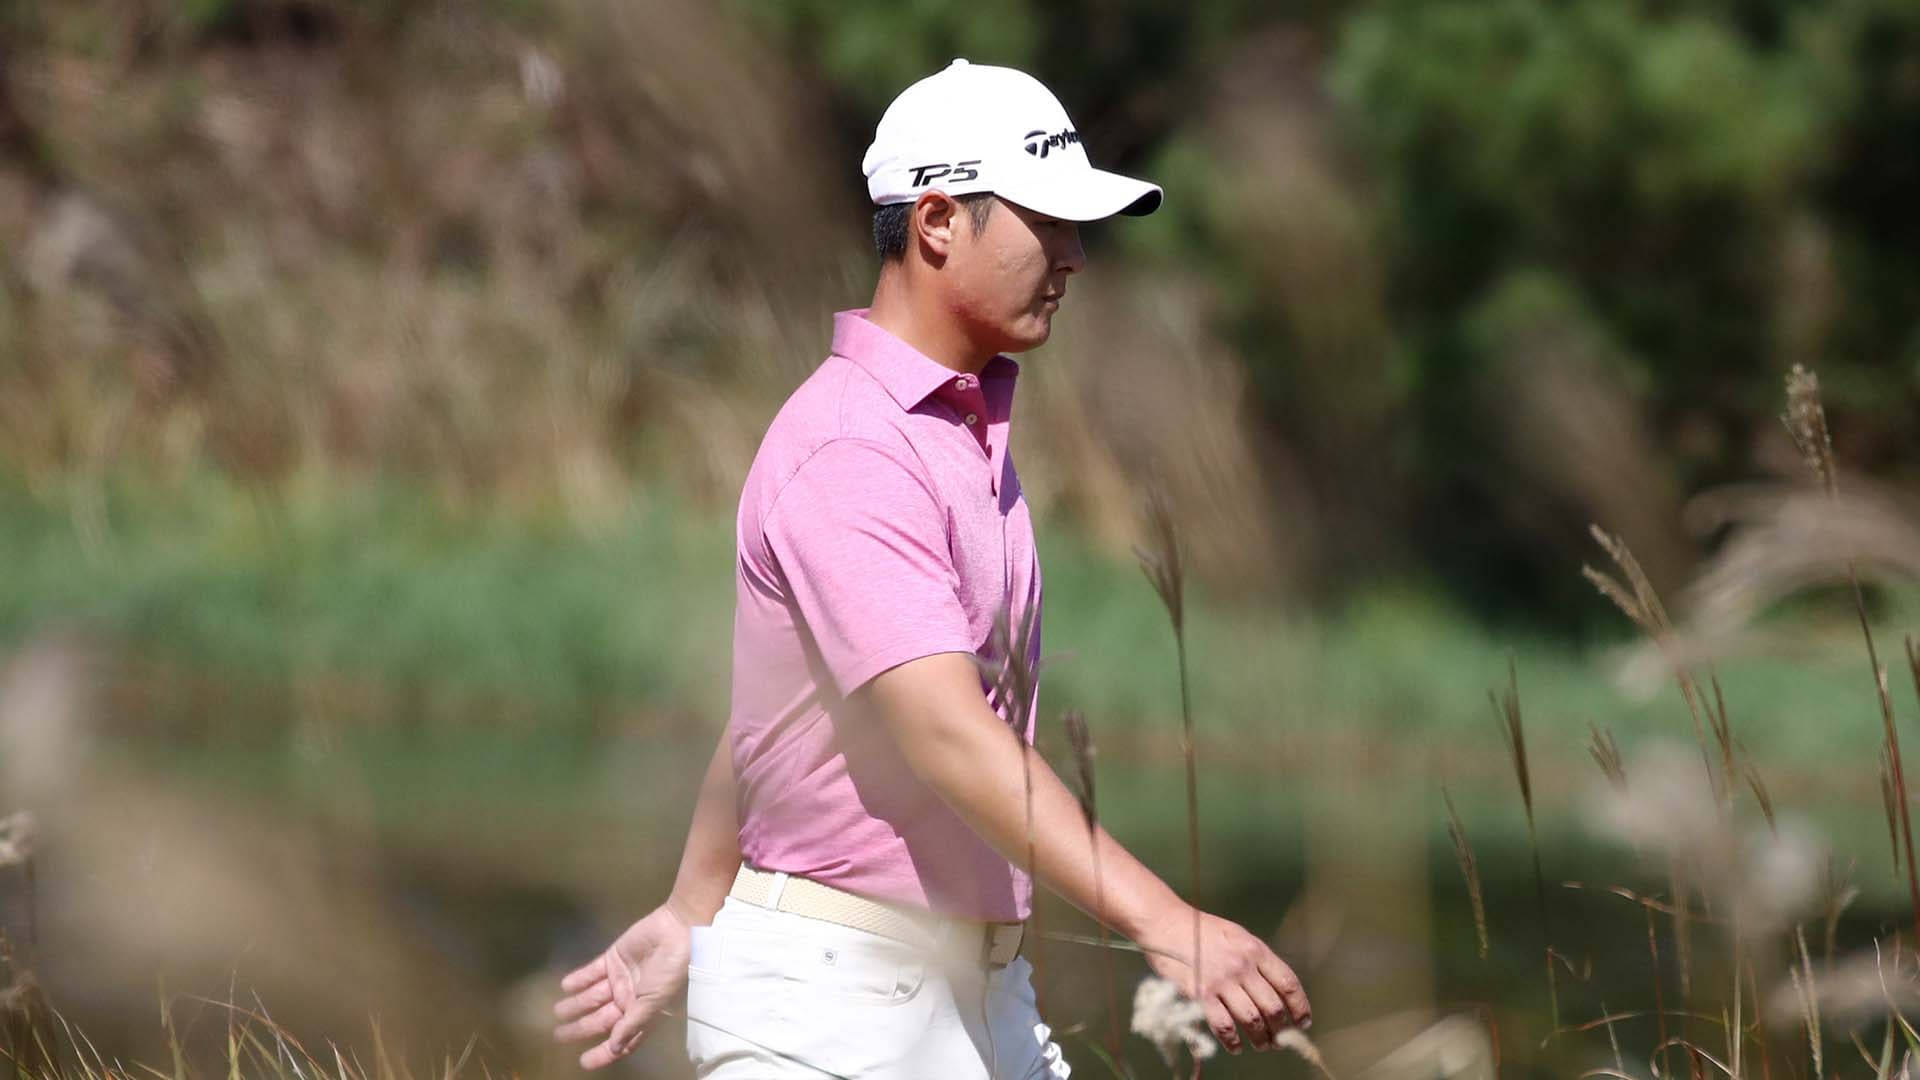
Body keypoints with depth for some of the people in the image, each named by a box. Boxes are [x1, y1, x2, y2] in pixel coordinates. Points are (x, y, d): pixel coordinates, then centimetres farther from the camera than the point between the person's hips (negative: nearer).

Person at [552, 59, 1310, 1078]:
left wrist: (693, 911, 22)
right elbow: (947, 734, -31)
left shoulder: (970, 421, 13)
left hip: (981, 991, 9)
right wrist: (1163, 921, -40)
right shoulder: (851, 456, -18)